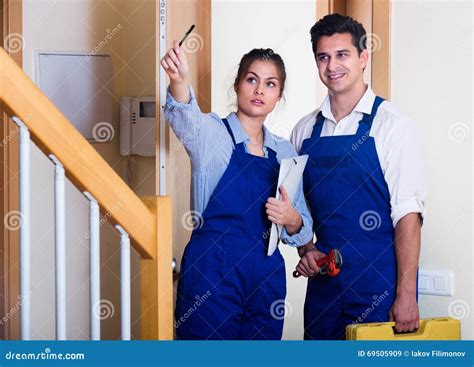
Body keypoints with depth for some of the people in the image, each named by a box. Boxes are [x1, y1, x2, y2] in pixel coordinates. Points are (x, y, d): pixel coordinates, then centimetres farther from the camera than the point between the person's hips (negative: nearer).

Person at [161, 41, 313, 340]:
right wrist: (179, 80, -47)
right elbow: (185, 116, -25)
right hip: (212, 272, -4)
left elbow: (303, 231, 16)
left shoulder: (285, 152, 12)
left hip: (267, 276, 4)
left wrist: (292, 220, -7)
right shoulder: (212, 132, 0)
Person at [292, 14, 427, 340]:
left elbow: (407, 212, -12)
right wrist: (305, 249, -2)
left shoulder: (392, 126, -7)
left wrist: (406, 295, -18)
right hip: (323, 280, 5)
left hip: (380, 281, -4)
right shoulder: (305, 130, 8)